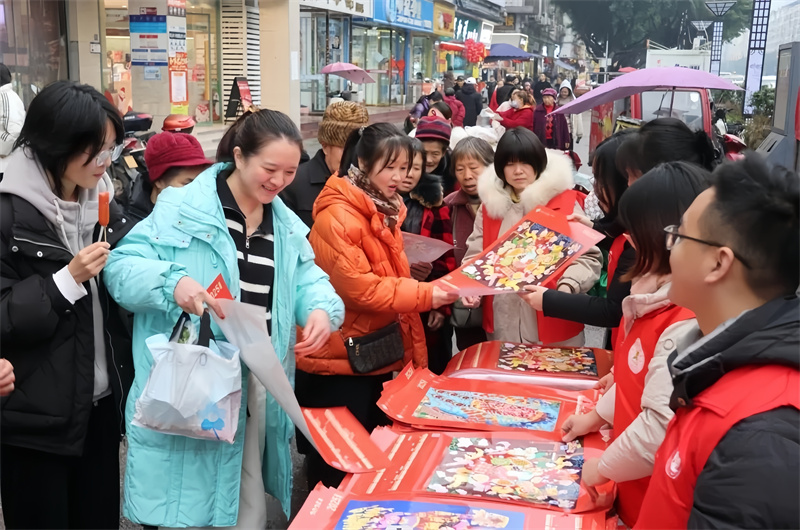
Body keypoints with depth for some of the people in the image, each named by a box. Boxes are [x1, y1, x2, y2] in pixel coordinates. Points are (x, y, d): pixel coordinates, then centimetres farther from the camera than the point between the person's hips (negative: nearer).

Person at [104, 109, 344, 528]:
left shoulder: (287, 225, 10)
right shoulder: (181, 209, -9)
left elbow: (308, 279, 11)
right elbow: (121, 265, -11)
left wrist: (323, 309, -12)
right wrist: (172, 281, -31)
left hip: (258, 386, 6)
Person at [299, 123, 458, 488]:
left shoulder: (384, 210, 10)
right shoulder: (337, 217, -20)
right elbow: (359, 288, -26)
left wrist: (438, 291, 5)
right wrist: (425, 294, -27)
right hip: (338, 362, -9)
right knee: (337, 466, 3)